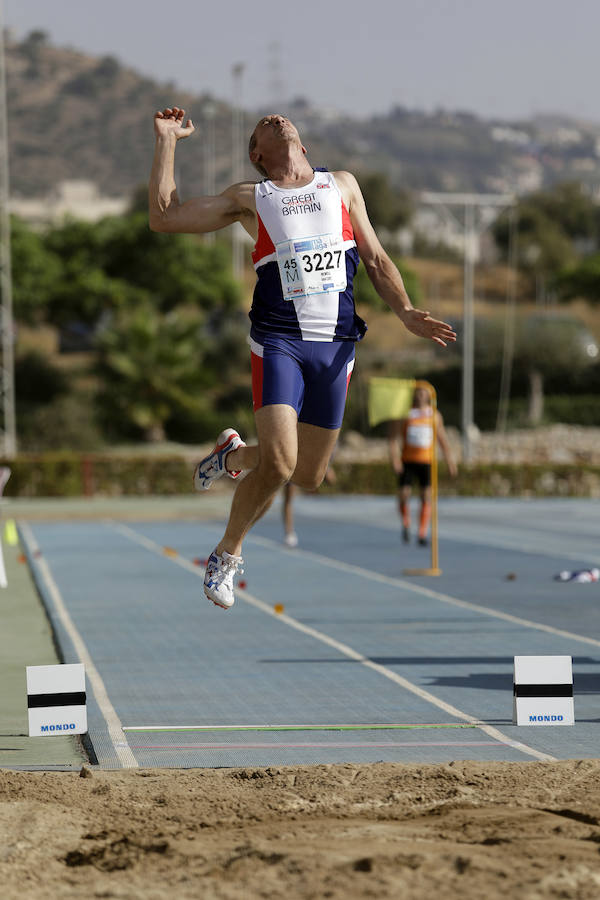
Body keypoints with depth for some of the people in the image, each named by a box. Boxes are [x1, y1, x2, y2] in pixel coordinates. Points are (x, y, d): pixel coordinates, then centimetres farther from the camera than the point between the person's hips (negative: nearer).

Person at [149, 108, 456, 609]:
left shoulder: (342, 186, 16)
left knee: (309, 477, 9)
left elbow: (376, 260, 18)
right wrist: (167, 141, 4)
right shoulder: (248, 199, 9)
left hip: (335, 344, 3)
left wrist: (406, 313, 3)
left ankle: (234, 454, 39)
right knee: (278, 464, -19)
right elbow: (164, 217, 5)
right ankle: (228, 554, 4)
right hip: (278, 341, -3)